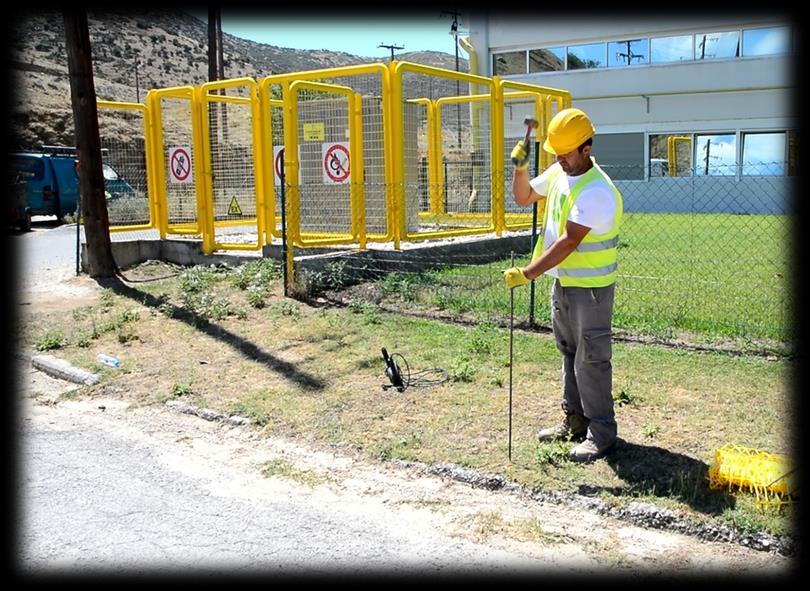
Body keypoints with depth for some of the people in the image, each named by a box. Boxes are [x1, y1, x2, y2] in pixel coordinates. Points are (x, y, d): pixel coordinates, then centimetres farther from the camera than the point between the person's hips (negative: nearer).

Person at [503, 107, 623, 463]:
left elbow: (568, 242, -29)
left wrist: (526, 274, -31)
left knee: (591, 360, -2)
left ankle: (602, 433, 10)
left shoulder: (597, 191, -24)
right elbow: (523, 197, 18)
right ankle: (574, 421, 30)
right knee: (570, 354, 17)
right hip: (561, 281, 9)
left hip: (591, 287, -9)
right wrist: (519, 168, -1)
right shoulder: (558, 173, 3)